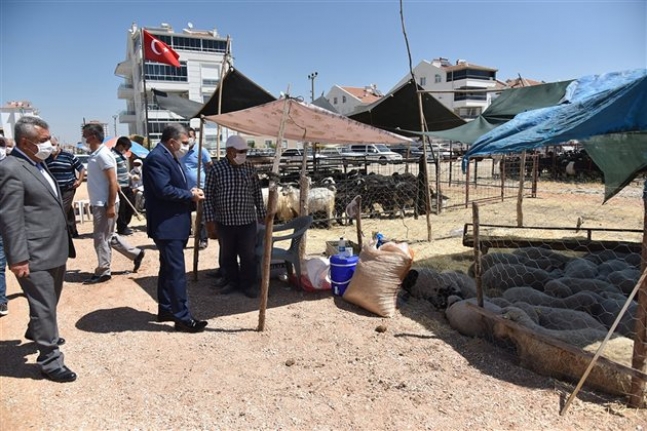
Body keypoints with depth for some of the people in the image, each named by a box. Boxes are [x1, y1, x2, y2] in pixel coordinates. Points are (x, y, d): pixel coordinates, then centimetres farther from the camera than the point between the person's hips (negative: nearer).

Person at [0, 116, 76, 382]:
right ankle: (50, 360, 13)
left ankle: (38, 332, 49)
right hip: (35, 256, -9)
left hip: (55, 250, 9)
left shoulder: (38, 164, 12)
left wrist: (65, 244, 20)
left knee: (50, 302, 26)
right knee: (44, 307, 1)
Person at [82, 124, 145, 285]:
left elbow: (113, 182, -20)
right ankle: (135, 253, 24)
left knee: (101, 237, 0)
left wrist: (111, 206, -21)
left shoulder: (103, 155, -17)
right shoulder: (95, 154, 12)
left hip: (105, 204, -10)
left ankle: (103, 271, 11)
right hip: (98, 203, 10)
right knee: (108, 236, 16)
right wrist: (94, 203, 19)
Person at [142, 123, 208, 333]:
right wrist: (190, 195, -14)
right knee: (176, 271, -7)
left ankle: (166, 309, 27)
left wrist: (190, 192, 1)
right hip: (166, 225, -11)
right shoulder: (157, 158, -17)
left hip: (174, 223, 11)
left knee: (168, 269, 17)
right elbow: (164, 190, -25)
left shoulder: (169, 157, 16)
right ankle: (182, 317, -1)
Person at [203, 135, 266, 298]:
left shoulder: (250, 168, 0)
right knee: (227, 255, 14)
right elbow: (208, 196, -4)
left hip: (247, 221, 0)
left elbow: (257, 193, 8)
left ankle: (249, 284, 21)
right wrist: (210, 221, -7)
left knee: (248, 255, 6)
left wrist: (262, 215, 10)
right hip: (224, 221, 0)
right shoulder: (216, 168, -6)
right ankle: (232, 281, 31)